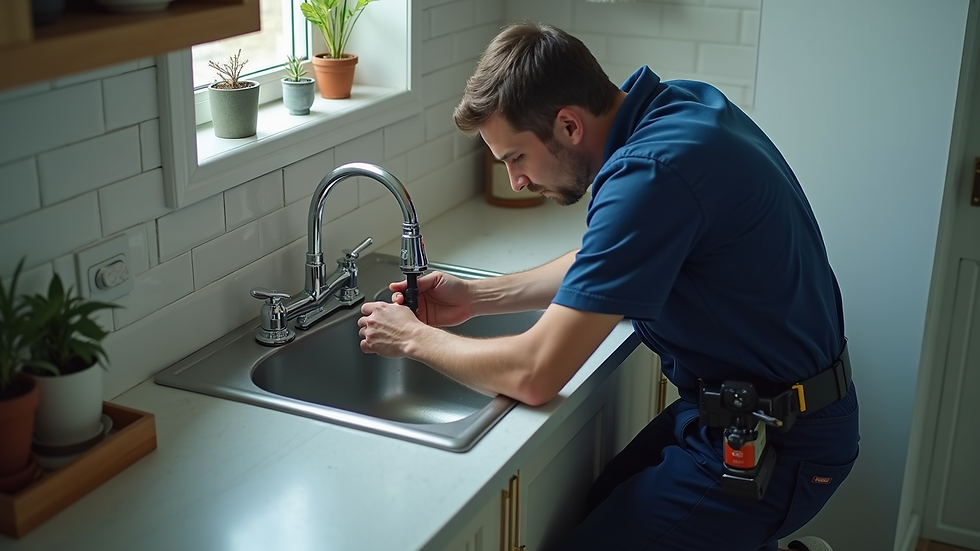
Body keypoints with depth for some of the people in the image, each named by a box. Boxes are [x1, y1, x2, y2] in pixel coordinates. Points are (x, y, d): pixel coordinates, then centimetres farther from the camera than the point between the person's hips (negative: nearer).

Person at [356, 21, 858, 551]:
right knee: (599, 506, 15)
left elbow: (534, 375, -24)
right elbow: (605, 265, 15)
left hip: (772, 447, -9)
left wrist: (415, 337, -7)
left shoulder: (649, 174, -29)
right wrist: (475, 297, 11)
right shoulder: (678, 101, 0)